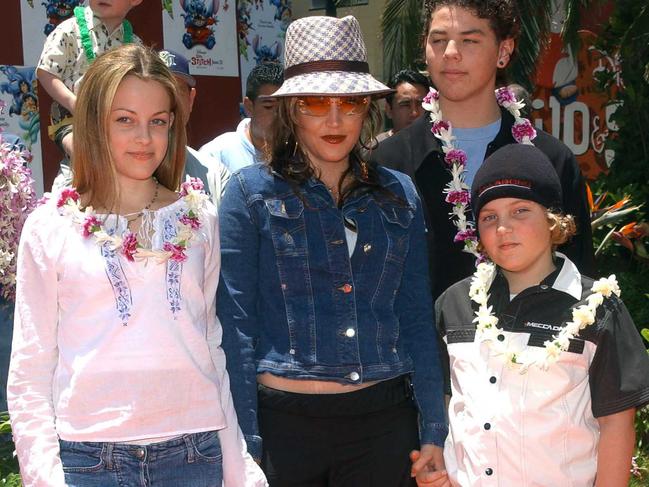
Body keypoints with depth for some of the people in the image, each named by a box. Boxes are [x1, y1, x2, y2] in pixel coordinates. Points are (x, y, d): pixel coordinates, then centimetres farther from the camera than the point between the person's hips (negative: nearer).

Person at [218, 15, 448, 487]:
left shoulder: (399, 194, 7)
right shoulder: (252, 191, -2)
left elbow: (417, 317, 9)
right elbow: (237, 323, -5)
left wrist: (434, 430, 5)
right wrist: (245, 443, -9)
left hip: (385, 420, 3)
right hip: (285, 421, -2)